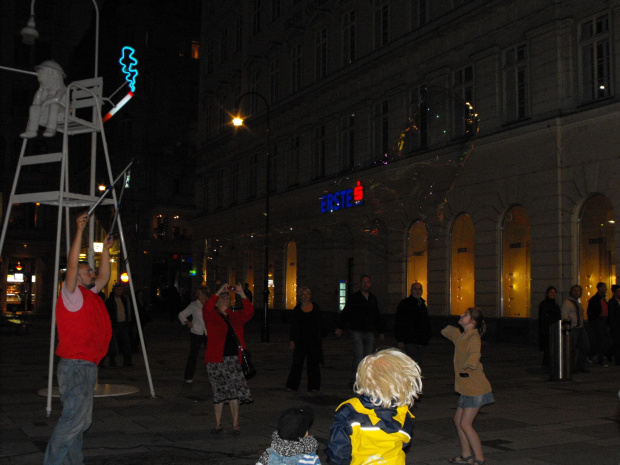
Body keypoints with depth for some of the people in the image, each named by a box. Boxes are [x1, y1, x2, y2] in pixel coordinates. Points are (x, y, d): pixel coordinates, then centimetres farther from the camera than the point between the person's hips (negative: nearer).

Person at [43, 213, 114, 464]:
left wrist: (105, 250, 25)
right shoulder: (71, 294, -8)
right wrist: (79, 230, -23)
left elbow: (104, 277, 30)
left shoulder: (89, 295, 15)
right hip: (75, 366, -9)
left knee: (80, 420, 13)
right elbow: (72, 263, -20)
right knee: (73, 418, -11)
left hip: (87, 366, 9)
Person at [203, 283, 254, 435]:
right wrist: (218, 292, -21)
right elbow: (206, 309, -18)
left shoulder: (235, 317, 13)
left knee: (235, 391, -2)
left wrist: (242, 295, -11)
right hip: (216, 360, -2)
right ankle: (218, 424, 16)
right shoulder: (211, 316, 3)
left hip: (233, 359, 2)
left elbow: (249, 313, -2)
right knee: (219, 392, 5)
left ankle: (236, 424, 5)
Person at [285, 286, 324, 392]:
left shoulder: (315, 306, 5)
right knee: (297, 362, -1)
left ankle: (313, 386, 14)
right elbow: (293, 326, 0)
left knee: (314, 362, 6)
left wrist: (320, 338, 7)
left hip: (314, 339, 2)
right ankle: (292, 385, 8)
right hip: (300, 339, -2)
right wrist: (292, 340, -6)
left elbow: (319, 323, 10)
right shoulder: (297, 309, -1)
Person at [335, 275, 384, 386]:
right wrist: (340, 327, -18)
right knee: (359, 355, -14)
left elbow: (377, 316, 25)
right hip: (357, 332, -5)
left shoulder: (373, 299, 16)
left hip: (369, 333, 5)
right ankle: (353, 380, -7)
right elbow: (345, 313, -7)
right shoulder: (354, 298, -1)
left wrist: (380, 331, 25)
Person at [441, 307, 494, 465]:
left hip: (475, 388, -9)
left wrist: (465, 366, -15)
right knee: (458, 420, 15)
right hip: (467, 387, 9)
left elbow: (473, 361, -32)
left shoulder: (474, 337, -18)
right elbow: (445, 331, 32)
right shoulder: (461, 336, 10)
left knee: (465, 424, -8)